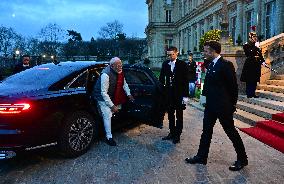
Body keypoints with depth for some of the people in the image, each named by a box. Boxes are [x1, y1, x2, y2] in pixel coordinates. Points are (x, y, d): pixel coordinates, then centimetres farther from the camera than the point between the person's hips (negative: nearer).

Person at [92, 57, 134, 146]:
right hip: (102, 97, -8)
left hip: (111, 96, 8)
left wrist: (129, 94, -7)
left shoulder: (120, 72, -9)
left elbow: (124, 83, 8)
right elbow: (104, 93, -31)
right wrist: (112, 106, -31)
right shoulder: (106, 74, -32)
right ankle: (109, 137, -5)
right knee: (107, 115, -14)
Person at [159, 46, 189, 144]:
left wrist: (185, 95, -12)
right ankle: (172, 133, 25)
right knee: (170, 114, 13)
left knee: (179, 115, 7)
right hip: (169, 93, 4)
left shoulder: (183, 64, -7)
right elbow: (161, 78, 10)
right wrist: (162, 89, 0)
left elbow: (186, 81, -8)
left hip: (179, 93, -4)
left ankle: (177, 135, 17)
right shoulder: (165, 64, 4)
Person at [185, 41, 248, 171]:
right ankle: (201, 157, 26)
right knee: (206, 131, 14)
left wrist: (232, 104, -8)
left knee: (231, 132, 5)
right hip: (211, 105, 8)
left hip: (223, 106, -8)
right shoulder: (211, 64, 10)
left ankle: (242, 159, 23)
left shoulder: (226, 65, -15)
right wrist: (206, 96, 6)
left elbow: (233, 86, -12)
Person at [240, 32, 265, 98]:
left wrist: (262, 61, 4)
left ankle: (253, 93, 17)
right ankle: (249, 94, 5)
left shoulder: (256, 45, 14)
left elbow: (260, 54, 16)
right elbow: (249, 53, -17)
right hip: (250, 64, -6)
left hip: (256, 64, 7)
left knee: (255, 80, 9)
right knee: (249, 80, -4)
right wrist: (256, 47, -17)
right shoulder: (246, 45, -4)